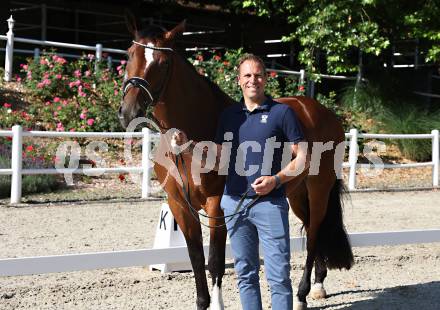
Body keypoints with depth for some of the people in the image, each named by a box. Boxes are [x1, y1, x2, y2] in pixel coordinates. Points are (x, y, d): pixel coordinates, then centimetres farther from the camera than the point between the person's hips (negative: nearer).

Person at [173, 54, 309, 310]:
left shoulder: (282, 113, -2)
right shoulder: (229, 115, 12)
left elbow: (303, 159, -3)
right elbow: (219, 162, 14)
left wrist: (276, 179, -17)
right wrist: (189, 145, 0)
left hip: (270, 203, -4)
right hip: (234, 202, 5)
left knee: (278, 276, -5)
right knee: (245, 274, 11)